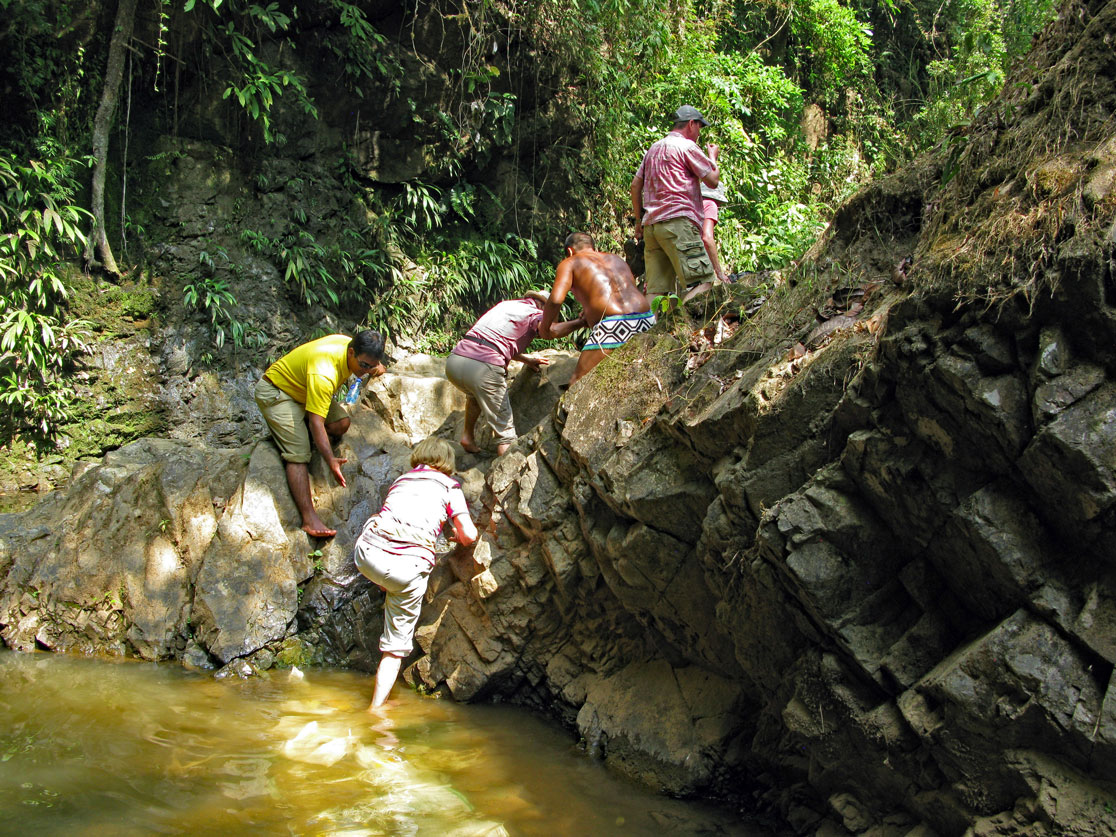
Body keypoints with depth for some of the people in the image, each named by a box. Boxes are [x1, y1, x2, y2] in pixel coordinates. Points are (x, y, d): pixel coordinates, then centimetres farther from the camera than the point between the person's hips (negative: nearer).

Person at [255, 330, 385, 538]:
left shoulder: (350, 344, -14)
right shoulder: (323, 374, -38)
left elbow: (373, 364, 12)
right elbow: (316, 421, -40)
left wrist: (377, 368, -10)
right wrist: (330, 461, -48)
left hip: (302, 389, 9)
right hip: (275, 392, -9)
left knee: (341, 424, -12)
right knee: (298, 454, -21)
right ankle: (309, 519, -26)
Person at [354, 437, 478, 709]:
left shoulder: (402, 479, 24)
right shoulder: (449, 486, 14)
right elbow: (470, 534, 5)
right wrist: (460, 537, 27)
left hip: (367, 554, 3)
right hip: (409, 569, -3)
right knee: (397, 642, 11)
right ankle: (376, 707, 7)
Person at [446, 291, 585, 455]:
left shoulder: (505, 305, 31)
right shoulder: (534, 313, 9)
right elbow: (551, 330, -14)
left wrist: (526, 360, 46)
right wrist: (580, 322, 1)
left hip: (454, 361, 7)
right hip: (485, 367, -7)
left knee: (475, 393, 40)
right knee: (504, 429, 5)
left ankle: (467, 436, 37)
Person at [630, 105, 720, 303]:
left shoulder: (653, 149, 25)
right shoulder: (686, 146, 1)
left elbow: (635, 185, 24)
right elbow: (713, 180, 1)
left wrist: (639, 220, 27)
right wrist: (713, 157, 19)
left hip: (651, 224, 8)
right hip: (678, 220, -8)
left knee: (655, 290, 2)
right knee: (702, 282, -12)